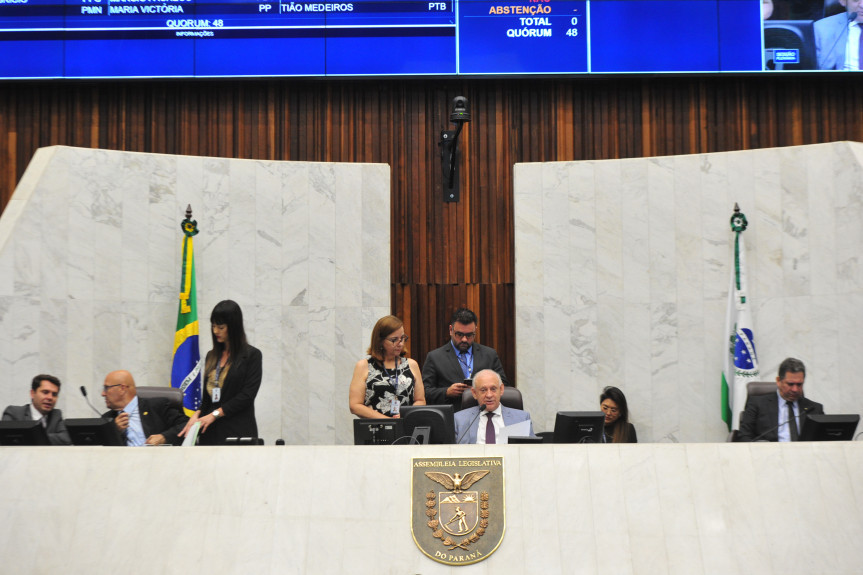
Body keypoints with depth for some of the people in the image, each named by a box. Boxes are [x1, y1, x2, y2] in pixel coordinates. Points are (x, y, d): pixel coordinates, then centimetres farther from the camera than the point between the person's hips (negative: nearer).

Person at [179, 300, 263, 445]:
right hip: (211, 432, 5)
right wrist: (197, 414, -1)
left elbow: (247, 395, -9)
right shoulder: (211, 356, 17)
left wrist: (215, 414, -12)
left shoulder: (252, 355, -1)